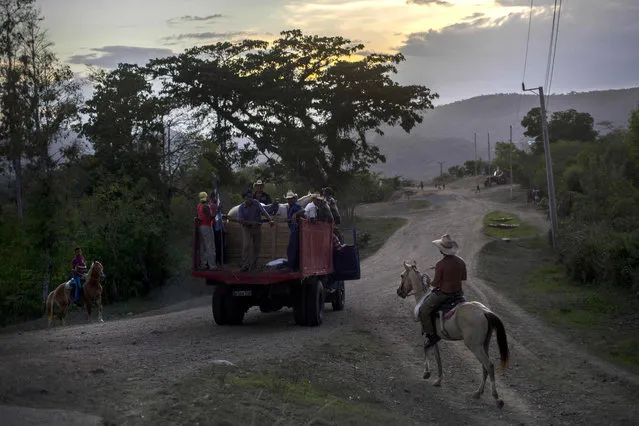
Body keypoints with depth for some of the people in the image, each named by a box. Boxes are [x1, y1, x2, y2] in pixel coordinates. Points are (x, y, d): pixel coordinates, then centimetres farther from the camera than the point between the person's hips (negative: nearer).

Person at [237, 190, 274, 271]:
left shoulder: (256, 203, -4)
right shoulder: (241, 208, -7)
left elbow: (263, 211, -16)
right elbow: (240, 220, -11)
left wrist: (270, 219, -32)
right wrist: (251, 223, -20)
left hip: (257, 228, 2)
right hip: (247, 228, -2)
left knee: (256, 247, 4)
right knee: (246, 246, -16)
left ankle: (253, 266, 16)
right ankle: (245, 265, -17)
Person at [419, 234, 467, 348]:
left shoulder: (440, 265, -22)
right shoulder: (461, 261, -3)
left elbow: (436, 284, -17)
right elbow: (464, 278, 9)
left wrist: (429, 282, 4)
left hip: (443, 293, -7)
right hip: (457, 292, 7)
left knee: (423, 311, 3)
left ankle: (432, 336, 1)